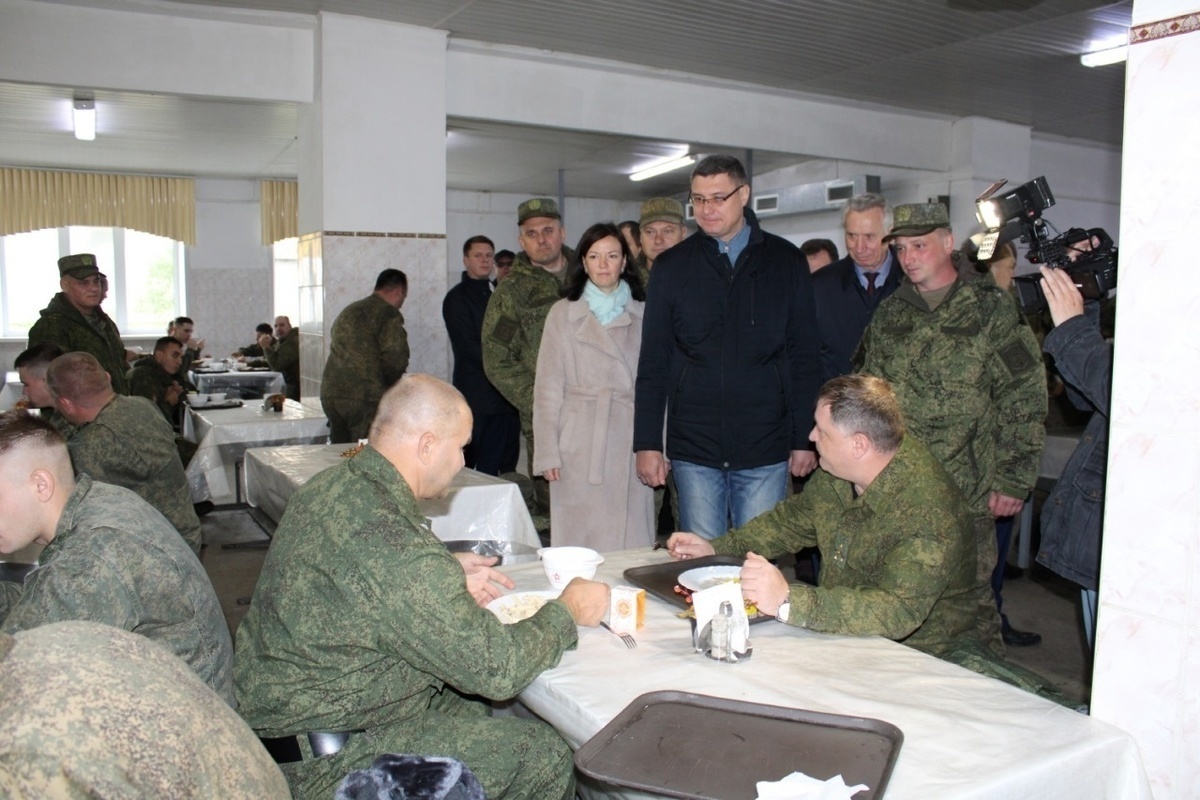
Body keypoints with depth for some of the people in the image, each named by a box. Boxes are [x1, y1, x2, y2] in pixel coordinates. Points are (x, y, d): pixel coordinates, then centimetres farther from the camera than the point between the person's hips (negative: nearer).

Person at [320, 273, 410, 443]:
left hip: (330, 395, 8)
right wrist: (393, 389, 5)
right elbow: (394, 360, -14)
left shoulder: (347, 311, 22)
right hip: (365, 399, -8)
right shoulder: (389, 314, -5)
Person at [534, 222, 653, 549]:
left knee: (633, 543, 2)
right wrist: (548, 452, -3)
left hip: (631, 444, 1)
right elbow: (548, 388, 4)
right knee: (579, 542, 1)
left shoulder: (643, 315, 10)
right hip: (580, 447, -1)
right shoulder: (563, 313, 6)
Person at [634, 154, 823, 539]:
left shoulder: (785, 261, 3)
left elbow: (805, 357, 4)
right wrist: (648, 443, -1)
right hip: (694, 450, 1)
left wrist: (804, 438, 0)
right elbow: (653, 363, 4)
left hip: (765, 451, 0)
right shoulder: (672, 266, 5)